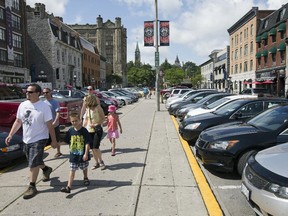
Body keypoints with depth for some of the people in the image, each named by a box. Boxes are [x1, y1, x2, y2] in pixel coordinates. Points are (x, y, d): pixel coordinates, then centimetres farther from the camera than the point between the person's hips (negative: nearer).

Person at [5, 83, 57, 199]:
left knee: (33, 163, -6)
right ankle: (46, 169, 46)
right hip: (26, 139, 6)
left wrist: (53, 140, -12)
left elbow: (50, 125, -13)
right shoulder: (23, 105, 2)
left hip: (39, 139, -6)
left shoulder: (44, 106, -14)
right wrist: (10, 135, 6)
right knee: (35, 162, 18)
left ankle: (32, 187, 9)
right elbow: (18, 121, 11)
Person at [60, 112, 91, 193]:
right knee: (72, 170, 1)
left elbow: (87, 143, -14)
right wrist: (71, 149, 10)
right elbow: (68, 141, 10)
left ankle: (85, 178, 47)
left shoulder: (84, 131, -14)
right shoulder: (70, 131, -3)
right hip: (73, 155, 2)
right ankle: (68, 187, -1)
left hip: (83, 155, -2)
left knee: (84, 168, 19)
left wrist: (86, 154, -18)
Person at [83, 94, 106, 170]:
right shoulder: (87, 109, 6)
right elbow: (85, 119, 14)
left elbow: (103, 118, -7)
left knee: (96, 147, -11)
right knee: (92, 148, 8)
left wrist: (97, 124, -20)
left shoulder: (98, 108, -10)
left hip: (97, 130, -6)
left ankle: (101, 162, 11)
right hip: (89, 131, 6)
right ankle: (97, 163, 23)